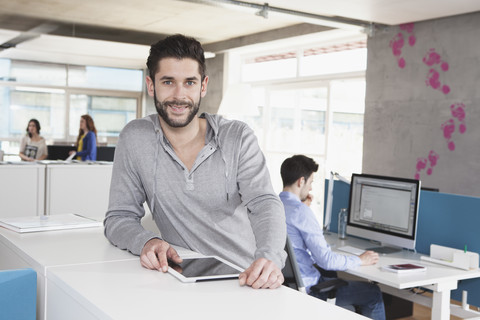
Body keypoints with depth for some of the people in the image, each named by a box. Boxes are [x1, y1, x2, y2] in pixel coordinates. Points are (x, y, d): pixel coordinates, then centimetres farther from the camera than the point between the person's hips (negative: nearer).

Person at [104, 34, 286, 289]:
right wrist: (146, 242, -23)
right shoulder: (134, 139, -3)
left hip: (248, 280, -1)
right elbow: (119, 217, 0)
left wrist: (270, 258, -35)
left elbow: (265, 204, -14)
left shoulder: (238, 137, -3)